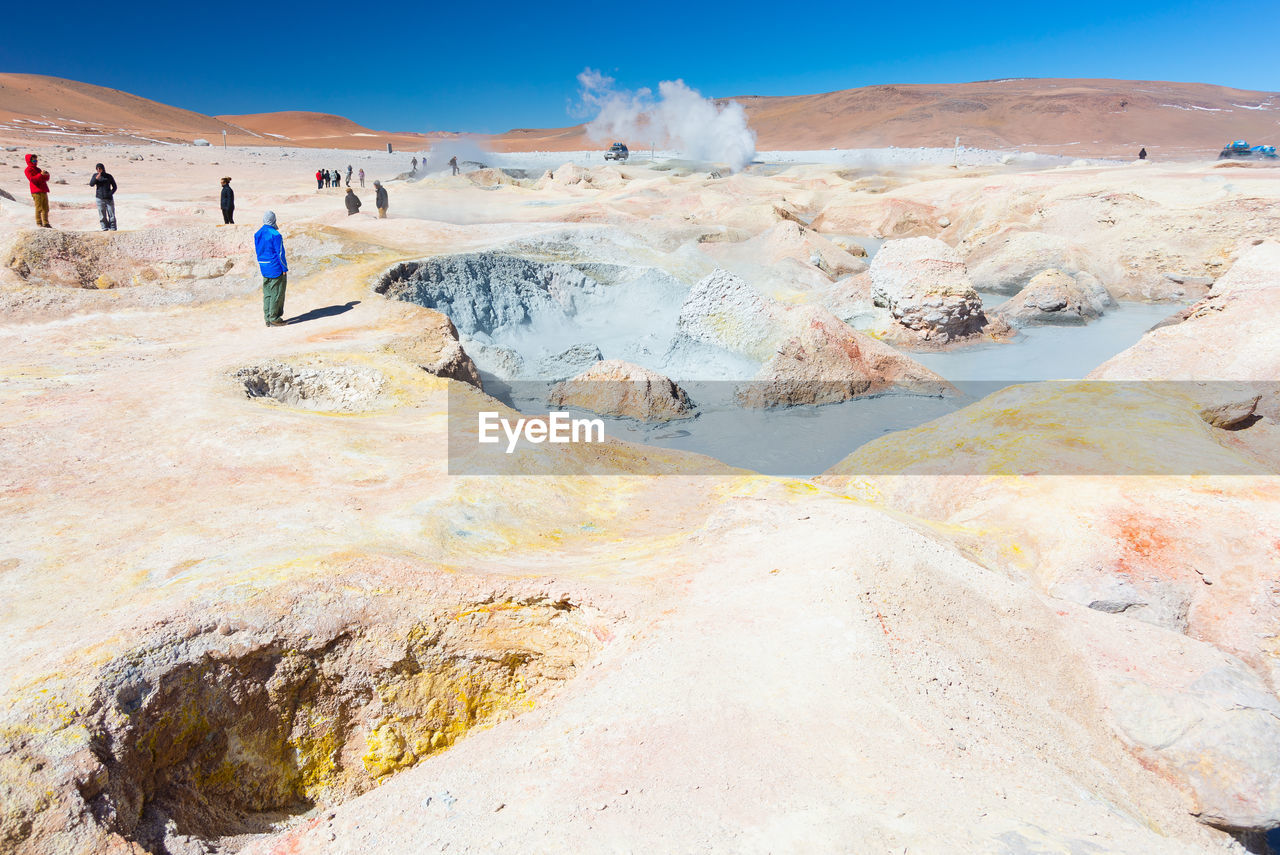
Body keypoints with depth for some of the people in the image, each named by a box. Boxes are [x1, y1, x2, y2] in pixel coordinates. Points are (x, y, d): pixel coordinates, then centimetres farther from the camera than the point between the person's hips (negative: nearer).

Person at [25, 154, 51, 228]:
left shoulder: (38, 169, 23)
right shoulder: (28, 170, 1)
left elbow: (46, 179, 20)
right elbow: (32, 179, -14)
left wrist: (46, 175, -1)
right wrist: (41, 174, -22)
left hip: (43, 191, 7)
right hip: (36, 192, -7)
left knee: (46, 208, 7)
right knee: (39, 208, -8)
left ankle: (46, 223, 12)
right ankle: (39, 223, -4)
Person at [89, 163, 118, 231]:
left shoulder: (108, 176, 4)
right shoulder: (95, 175, 8)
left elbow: (114, 187, 7)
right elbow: (91, 184, -3)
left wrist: (110, 193, -7)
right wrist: (96, 178, -17)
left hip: (109, 198, -1)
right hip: (100, 198, 1)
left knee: (111, 214, -2)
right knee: (102, 215, 1)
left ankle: (113, 228, 4)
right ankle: (104, 228, 7)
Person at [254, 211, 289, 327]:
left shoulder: (257, 234, 8)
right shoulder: (275, 235, -15)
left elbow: (258, 250, 14)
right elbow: (280, 253, -14)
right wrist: (285, 269, -9)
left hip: (264, 268, 7)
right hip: (275, 267, -7)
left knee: (267, 293, 11)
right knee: (277, 293, 0)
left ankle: (268, 318, 14)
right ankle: (274, 319, 2)